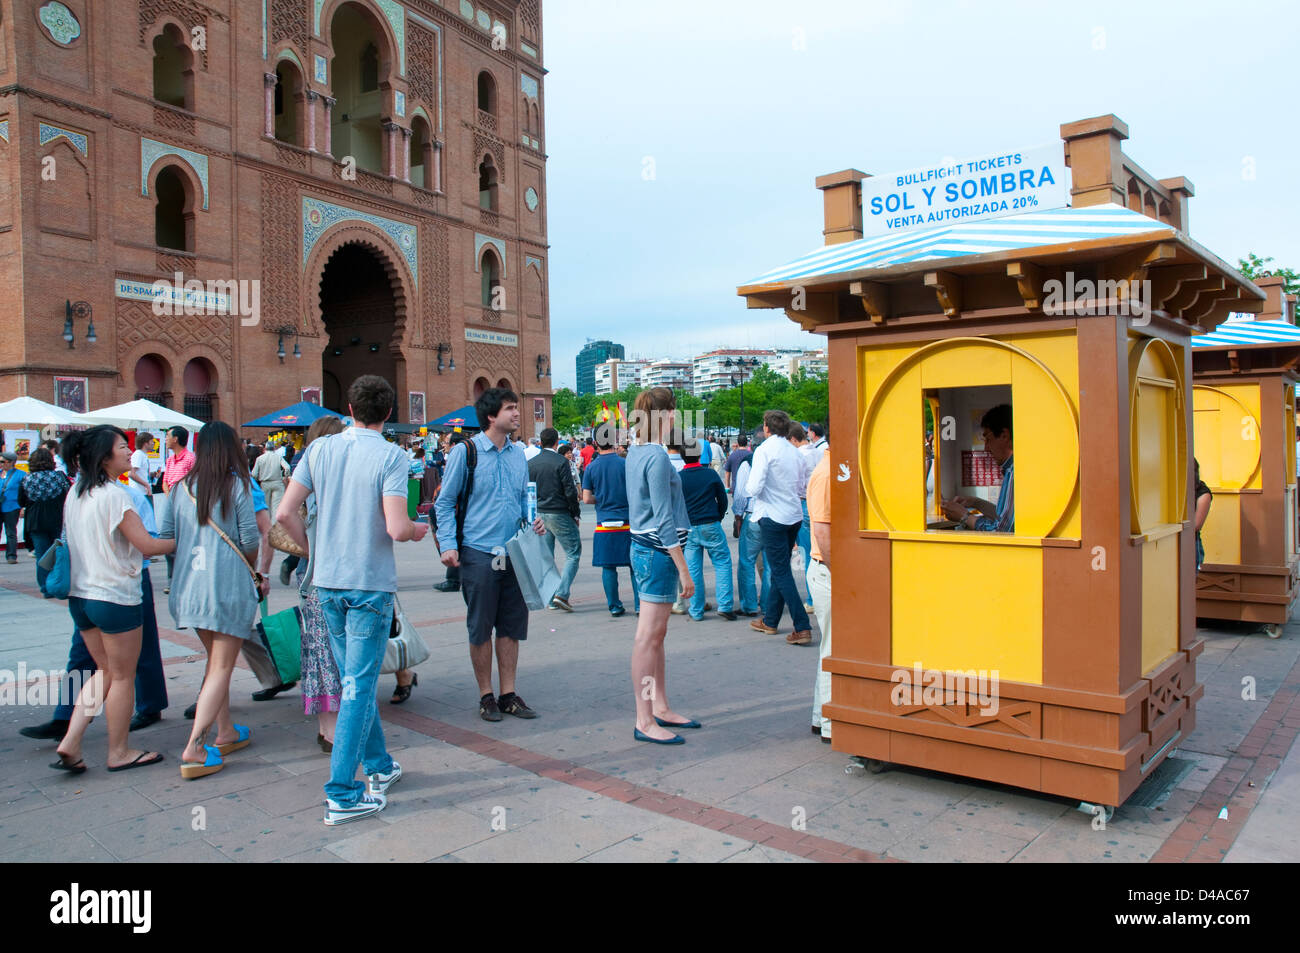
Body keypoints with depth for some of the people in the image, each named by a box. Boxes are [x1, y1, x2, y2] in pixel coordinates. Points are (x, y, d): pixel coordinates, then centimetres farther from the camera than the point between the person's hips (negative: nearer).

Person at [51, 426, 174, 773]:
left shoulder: (75, 494, 8)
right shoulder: (114, 495, -18)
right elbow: (146, 545, -18)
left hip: (80, 595, 8)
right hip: (116, 597, -8)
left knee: (105, 670, 20)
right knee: (123, 676, 7)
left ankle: (70, 742, 12)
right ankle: (118, 752, 18)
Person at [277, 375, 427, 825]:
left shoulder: (320, 448, 1)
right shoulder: (390, 456, -13)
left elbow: (285, 512, 0)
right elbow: (396, 529, -21)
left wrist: (313, 550, 15)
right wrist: (419, 530, 1)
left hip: (328, 580, 5)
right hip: (371, 582, -5)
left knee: (355, 680, 18)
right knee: (359, 686, 2)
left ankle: (379, 765, 33)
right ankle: (342, 795, 6)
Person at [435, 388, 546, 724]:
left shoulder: (518, 454, 11)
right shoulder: (466, 452, -5)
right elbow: (445, 501, -3)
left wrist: (535, 520, 1)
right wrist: (448, 544, -11)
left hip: (515, 554, 5)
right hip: (479, 554, -5)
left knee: (512, 626, 9)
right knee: (481, 628, 4)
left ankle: (508, 694, 20)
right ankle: (486, 696, 17)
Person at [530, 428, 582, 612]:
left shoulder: (530, 464, 5)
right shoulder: (560, 462, -11)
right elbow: (570, 491, -13)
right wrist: (576, 514, -2)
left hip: (539, 515, 6)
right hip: (559, 514, -6)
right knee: (573, 553, 2)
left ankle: (550, 598, 15)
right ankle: (562, 594, -10)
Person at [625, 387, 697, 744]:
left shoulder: (636, 451, 12)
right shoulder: (657, 456, -17)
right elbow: (663, 518, -19)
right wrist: (683, 569, -18)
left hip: (643, 547, 10)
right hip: (658, 551, -10)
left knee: (656, 635, 16)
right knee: (648, 637, -5)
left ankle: (660, 709, 26)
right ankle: (644, 722, 2)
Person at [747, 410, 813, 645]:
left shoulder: (764, 450, -11)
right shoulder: (794, 452, 9)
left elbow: (754, 488, -17)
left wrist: (748, 486, 4)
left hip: (773, 516, -7)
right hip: (794, 515, 7)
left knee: (781, 573, -4)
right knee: (779, 570, 16)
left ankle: (803, 627, -10)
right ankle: (770, 620, 27)